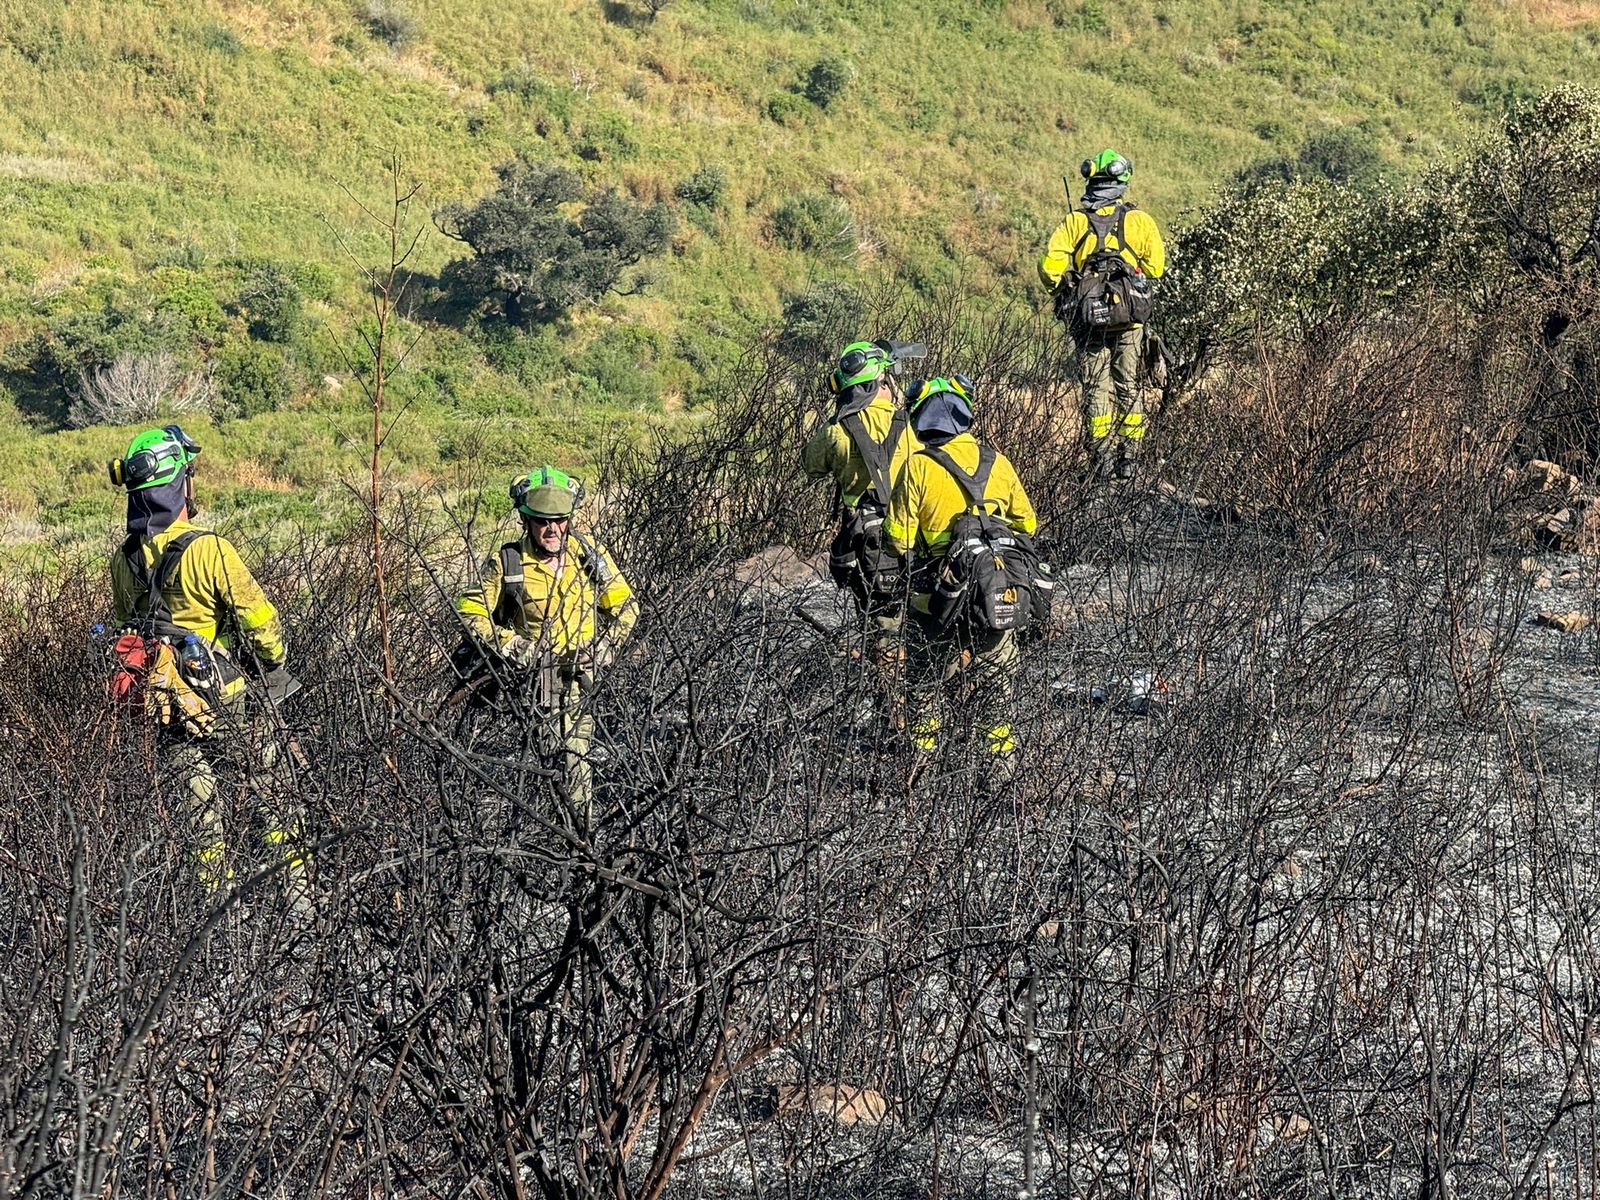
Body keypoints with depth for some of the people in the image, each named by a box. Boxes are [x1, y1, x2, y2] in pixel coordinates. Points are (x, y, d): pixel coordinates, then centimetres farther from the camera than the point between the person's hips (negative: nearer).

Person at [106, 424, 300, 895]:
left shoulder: (123, 561, -1)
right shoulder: (208, 550, -21)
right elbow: (259, 618, -16)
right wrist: (275, 665, 3)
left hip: (171, 709, 5)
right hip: (231, 703, -5)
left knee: (200, 807, 12)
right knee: (271, 795, 6)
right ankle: (299, 895, 9)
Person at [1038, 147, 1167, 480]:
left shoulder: (1075, 221, -3)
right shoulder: (1139, 219, -3)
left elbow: (1050, 268, -9)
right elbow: (1156, 266, -3)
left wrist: (1064, 290, 10)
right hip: (1130, 318, 0)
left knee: (1096, 387, 6)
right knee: (1129, 386, 10)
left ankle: (1101, 458, 2)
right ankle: (1129, 458, 9)